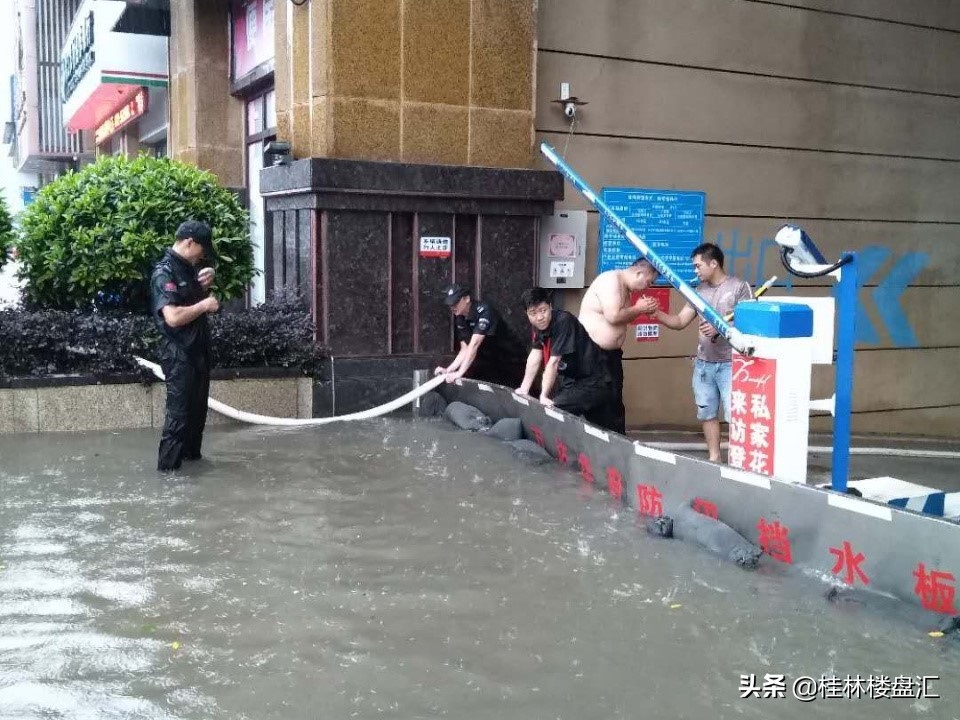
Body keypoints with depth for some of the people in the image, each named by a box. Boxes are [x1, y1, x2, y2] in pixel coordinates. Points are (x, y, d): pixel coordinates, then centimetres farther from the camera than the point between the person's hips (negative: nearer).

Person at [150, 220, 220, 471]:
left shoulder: (188, 268, 11)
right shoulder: (164, 273, -17)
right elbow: (173, 317, -28)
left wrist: (205, 285, 6)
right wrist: (204, 305, -16)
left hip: (198, 350, 9)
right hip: (178, 354, -9)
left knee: (197, 407, 18)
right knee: (179, 411, -5)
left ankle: (191, 453, 31)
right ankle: (168, 465, 2)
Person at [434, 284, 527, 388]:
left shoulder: (484, 311, -26)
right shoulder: (460, 320, -2)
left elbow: (474, 345, -34)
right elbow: (465, 350, -4)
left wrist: (460, 372, -40)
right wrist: (449, 370, -18)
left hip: (511, 361, -7)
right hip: (490, 360, 7)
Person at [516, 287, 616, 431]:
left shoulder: (563, 321, -24)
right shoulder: (538, 325, 1)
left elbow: (553, 362, -24)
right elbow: (535, 357, 4)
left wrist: (544, 396, -23)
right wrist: (524, 389, 1)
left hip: (593, 384, -8)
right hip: (572, 381, 8)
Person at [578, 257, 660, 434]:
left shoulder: (625, 287, 11)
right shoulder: (611, 280, -17)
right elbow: (613, 316, -25)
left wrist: (642, 309, 1)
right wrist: (638, 308, -11)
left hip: (612, 352, 10)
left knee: (615, 399, 10)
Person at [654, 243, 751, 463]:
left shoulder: (739, 287, -6)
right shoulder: (699, 291, 11)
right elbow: (680, 321, 10)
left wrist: (720, 329, -20)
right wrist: (656, 313, -5)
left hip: (730, 364, -6)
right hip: (703, 364, 6)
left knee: (734, 415, -7)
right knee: (707, 413, 12)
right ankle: (713, 457, 23)